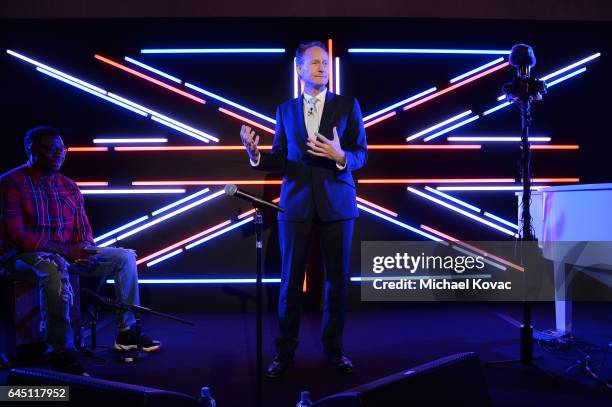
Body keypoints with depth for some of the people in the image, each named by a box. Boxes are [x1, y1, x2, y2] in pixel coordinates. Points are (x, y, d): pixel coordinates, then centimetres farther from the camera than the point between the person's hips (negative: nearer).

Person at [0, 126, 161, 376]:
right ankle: (61, 352, -34)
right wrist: (65, 250, -22)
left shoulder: (69, 186, 10)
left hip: (68, 253, 7)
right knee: (55, 268, -42)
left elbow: (83, 229, 11)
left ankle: (127, 331, 2)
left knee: (125, 257, -2)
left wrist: (83, 250, -14)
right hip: (24, 255, -7)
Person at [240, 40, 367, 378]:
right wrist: (255, 153, -13)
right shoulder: (285, 110, 9)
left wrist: (341, 156, -21)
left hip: (336, 202, 0)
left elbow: (361, 154, 0)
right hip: (296, 202, 1)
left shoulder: (347, 105, 3)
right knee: (290, 279, 3)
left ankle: (333, 346, 23)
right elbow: (280, 160, 6)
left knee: (337, 278, 7)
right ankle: (285, 351, 16)